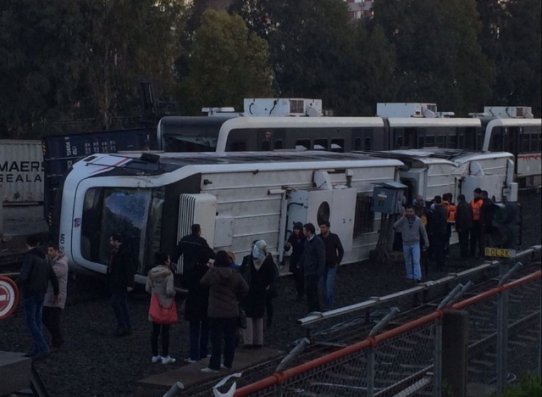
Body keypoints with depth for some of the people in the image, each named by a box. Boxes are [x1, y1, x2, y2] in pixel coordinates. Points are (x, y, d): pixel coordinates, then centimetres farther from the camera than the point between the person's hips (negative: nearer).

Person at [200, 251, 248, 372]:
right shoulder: (235, 274, -2)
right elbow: (245, 289, 1)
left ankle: (214, 365, 0)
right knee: (230, 338, 12)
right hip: (232, 311, 4)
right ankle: (228, 363, 20)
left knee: (216, 339, -1)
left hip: (216, 312, -4)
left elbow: (203, 282, 4)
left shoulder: (213, 273, -13)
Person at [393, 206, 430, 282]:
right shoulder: (403, 220, -5)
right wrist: (403, 217, -24)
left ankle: (418, 277, -14)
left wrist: (426, 243, 3)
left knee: (416, 261, -11)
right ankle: (410, 276, 24)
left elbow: (423, 232, 2)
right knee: (408, 262, 11)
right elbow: (395, 226, -22)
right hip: (406, 244, 2)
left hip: (415, 243, -2)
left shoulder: (418, 220, -6)